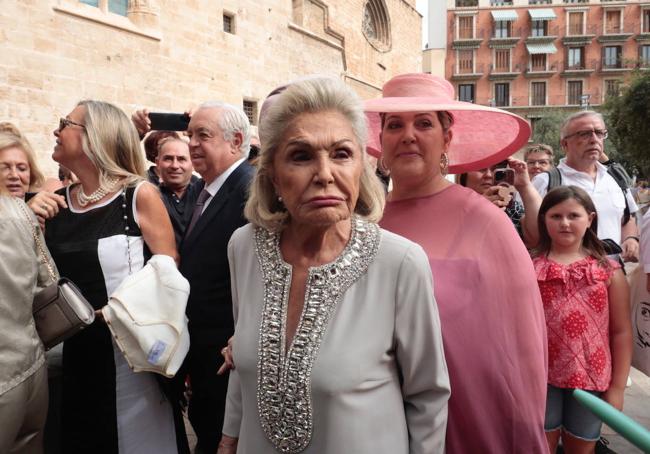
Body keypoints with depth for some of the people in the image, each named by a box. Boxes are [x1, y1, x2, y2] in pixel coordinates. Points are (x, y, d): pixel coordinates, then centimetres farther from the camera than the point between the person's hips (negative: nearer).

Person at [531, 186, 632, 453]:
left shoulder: (609, 271, 0)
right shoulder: (529, 267, -2)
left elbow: (621, 332, 1)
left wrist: (617, 387, -1)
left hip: (591, 379, 1)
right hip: (541, 377, -1)